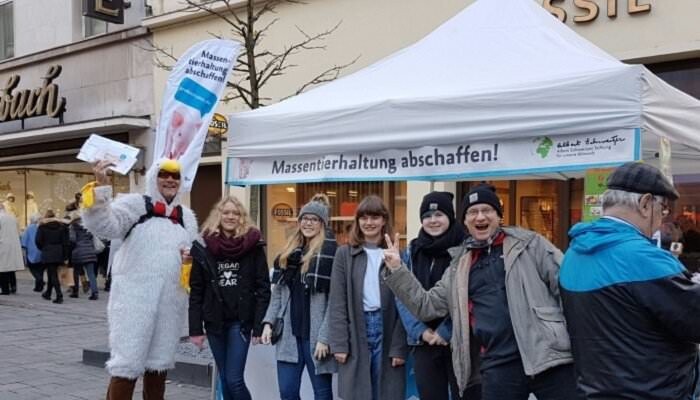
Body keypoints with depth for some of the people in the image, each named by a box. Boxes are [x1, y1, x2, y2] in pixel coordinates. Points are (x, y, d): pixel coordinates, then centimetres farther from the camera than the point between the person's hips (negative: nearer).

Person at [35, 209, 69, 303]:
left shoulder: (42, 226, 0)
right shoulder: (62, 225, 8)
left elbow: (38, 241, -6)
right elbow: (66, 242, 4)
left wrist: (42, 248, 13)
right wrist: (65, 256, 5)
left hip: (47, 253, -4)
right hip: (59, 253, 4)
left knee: (52, 274, -4)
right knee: (52, 273, 18)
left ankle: (59, 295, -17)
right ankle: (48, 293, 32)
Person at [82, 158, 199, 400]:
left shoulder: (187, 216, 14)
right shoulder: (135, 204, -3)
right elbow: (102, 225, -19)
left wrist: (191, 260, -1)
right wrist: (101, 186, -31)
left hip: (171, 301, 5)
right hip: (134, 299, -5)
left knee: (159, 363, 17)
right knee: (127, 364, -4)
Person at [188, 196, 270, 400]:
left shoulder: (253, 246, -4)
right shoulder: (204, 247, 1)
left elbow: (263, 288, -5)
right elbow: (196, 291, 2)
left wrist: (259, 326, -10)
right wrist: (195, 328, -2)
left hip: (241, 321, -3)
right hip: (214, 322, 3)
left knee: (234, 379, -8)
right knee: (225, 380, 11)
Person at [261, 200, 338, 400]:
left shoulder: (331, 253, -10)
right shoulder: (289, 253, 12)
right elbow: (278, 292, 15)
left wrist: (324, 337, -16)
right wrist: (268, 322, 5)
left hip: (316, 335, -6)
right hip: (290, 332, 6)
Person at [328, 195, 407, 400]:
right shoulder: (344, 253, 4)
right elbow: (337, 303, 1)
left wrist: (399, 347, -4)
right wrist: (339, 343, -7)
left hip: (386, 328, 0)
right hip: (355, 328, 0)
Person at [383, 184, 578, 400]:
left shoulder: (529, 244, 6)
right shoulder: (459, 266, 16)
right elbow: (428, 306, 15)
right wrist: (397, 270, 5)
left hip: (546, 356, -3)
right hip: (498, 366, 3)